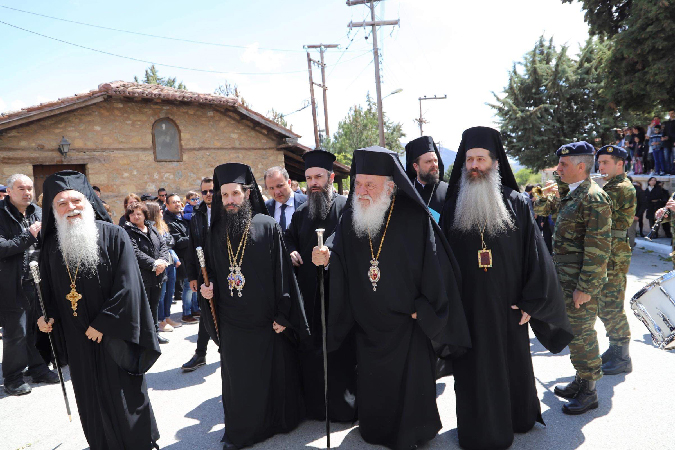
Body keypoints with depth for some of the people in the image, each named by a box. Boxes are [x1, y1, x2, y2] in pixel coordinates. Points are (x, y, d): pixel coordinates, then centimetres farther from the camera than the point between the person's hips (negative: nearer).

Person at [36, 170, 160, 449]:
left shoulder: (115, 236, -12)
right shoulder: (52, 246, 4)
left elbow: (127, 285, -16)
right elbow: (49, 290, 13)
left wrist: (103, 323, -16)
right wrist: (47, 317, -4)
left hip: (114, 334, -4)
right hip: (77, 339, 4)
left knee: (123, 393, 7)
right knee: (91, 396, 15)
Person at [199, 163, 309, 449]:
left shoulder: (268, 227, -7)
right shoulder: (216, 233, 6)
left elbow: (282, 272, -8)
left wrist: (282, 315, -10)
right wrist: (208, 289, -5)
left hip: (266, 321, -3)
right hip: (231, 322, 3)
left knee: (272, 374, 11)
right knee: (236, 379, 13)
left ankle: (275, 422, 33)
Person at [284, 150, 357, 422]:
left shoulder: (346, 207, -3)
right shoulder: (302, 212, 14)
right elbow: (289, 239, 24)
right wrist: (291, 252, 2)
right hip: (308, 294, 5)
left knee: (341, 348, 1)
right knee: (311, 350, 11)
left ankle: (345, 404, 18)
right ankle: (315, 402, 27)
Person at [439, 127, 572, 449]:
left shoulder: (517, 204, -1)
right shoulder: (452, 208, 1)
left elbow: (536, 255, -2)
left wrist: (531, 302, -6)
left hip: (508, 309, 0)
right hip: (467, 310, 0)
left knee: (513, 365, 17)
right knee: (474, 371, 9)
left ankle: (517, 419, 42)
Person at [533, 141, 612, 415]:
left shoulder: (593, 198, -18)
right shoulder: (567, 193, 9)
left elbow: (598, 248, -21)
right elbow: (539, 210, 24)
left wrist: (585, 287, -21)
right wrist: (547, 196, 5)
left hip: (582, 280, -9)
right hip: (565, 276, 9)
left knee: (580, 333, 1)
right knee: (572, 329, 18)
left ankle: (589, 392, 18)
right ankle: (581, 380, 34)